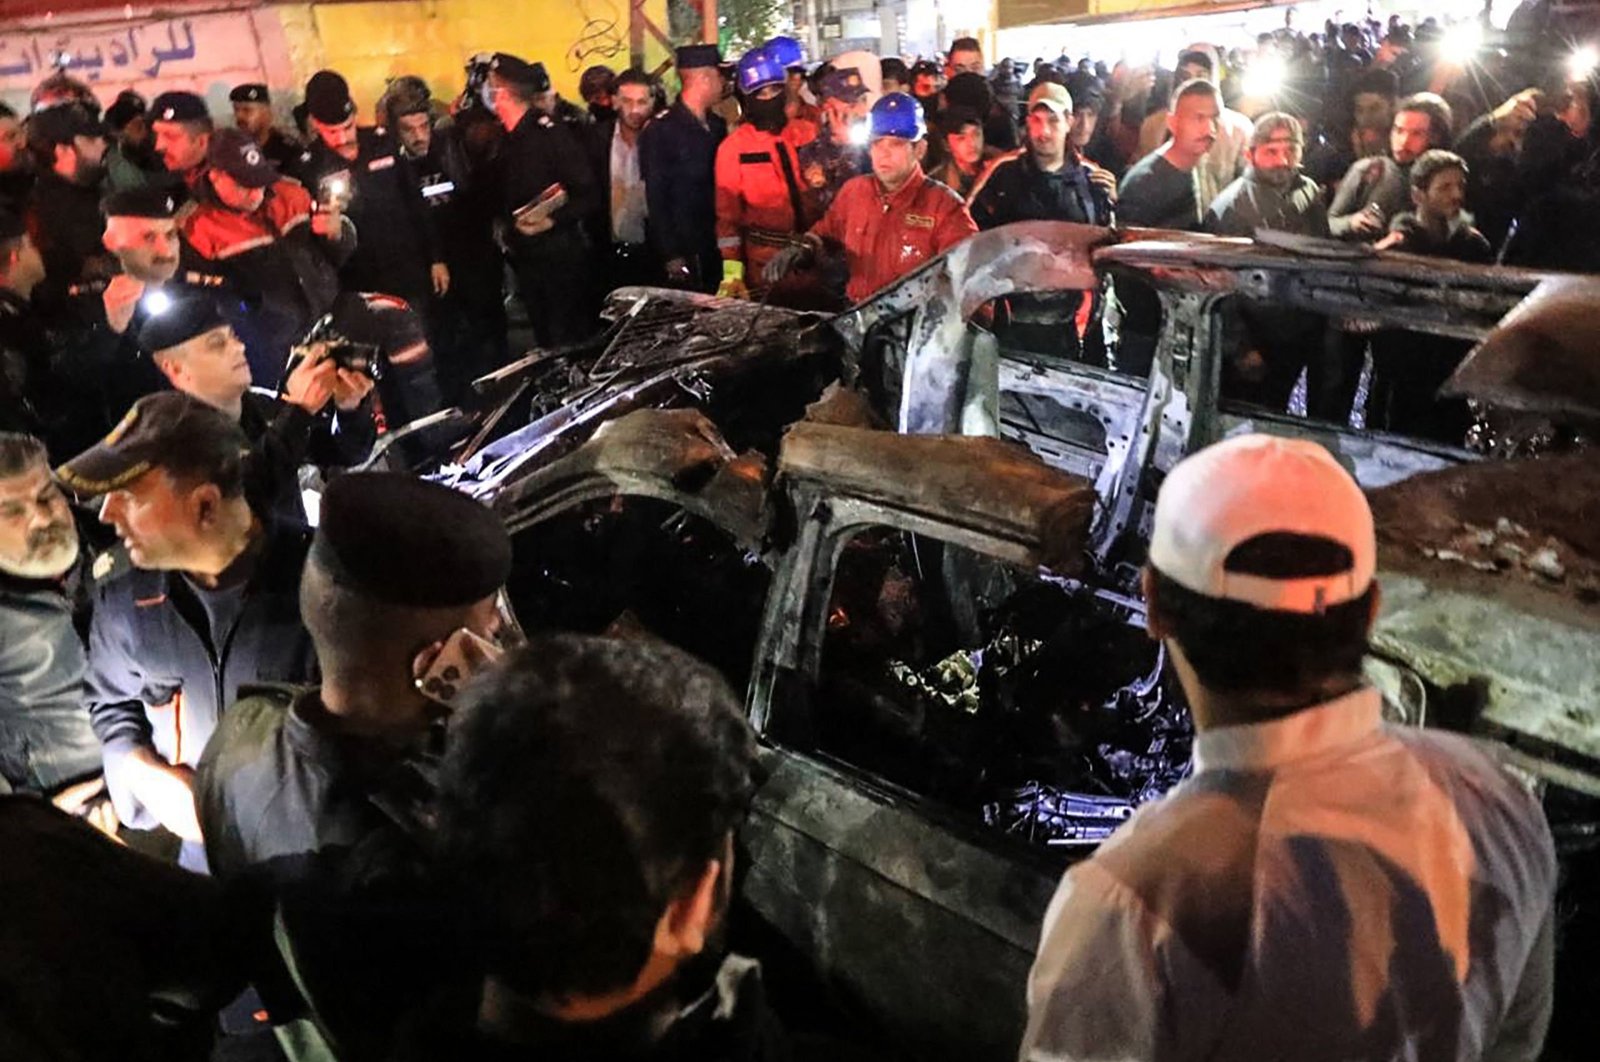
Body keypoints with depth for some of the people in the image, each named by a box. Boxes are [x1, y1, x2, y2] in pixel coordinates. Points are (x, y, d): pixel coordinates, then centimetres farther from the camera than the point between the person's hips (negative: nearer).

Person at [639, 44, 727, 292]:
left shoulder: (718, 126, 11)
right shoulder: (661, 130, -9)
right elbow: (656, 199, -11)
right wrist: (672, 258, -15)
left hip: (718, 250, 6)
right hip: (685, 255, -6)